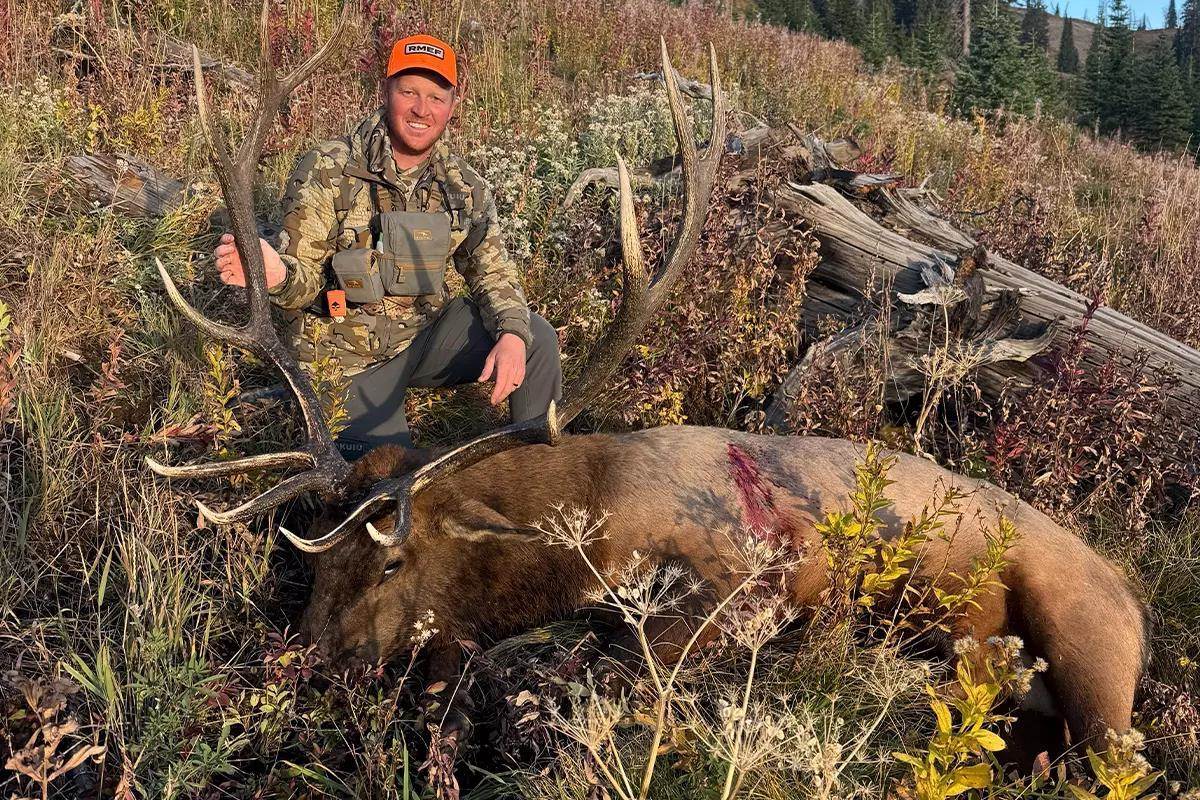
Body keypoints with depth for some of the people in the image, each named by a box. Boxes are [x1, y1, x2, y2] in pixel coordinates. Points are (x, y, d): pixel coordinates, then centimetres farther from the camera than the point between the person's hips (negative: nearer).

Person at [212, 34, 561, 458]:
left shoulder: (464, 186, -3)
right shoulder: (326, 171, -16)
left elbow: (492, 271, 0)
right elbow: (304, 281, -15)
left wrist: (513, 334, -22)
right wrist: (274, 274, -42)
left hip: (426, 334, 4)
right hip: (348, 356, -4)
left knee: (536, 337, -13)